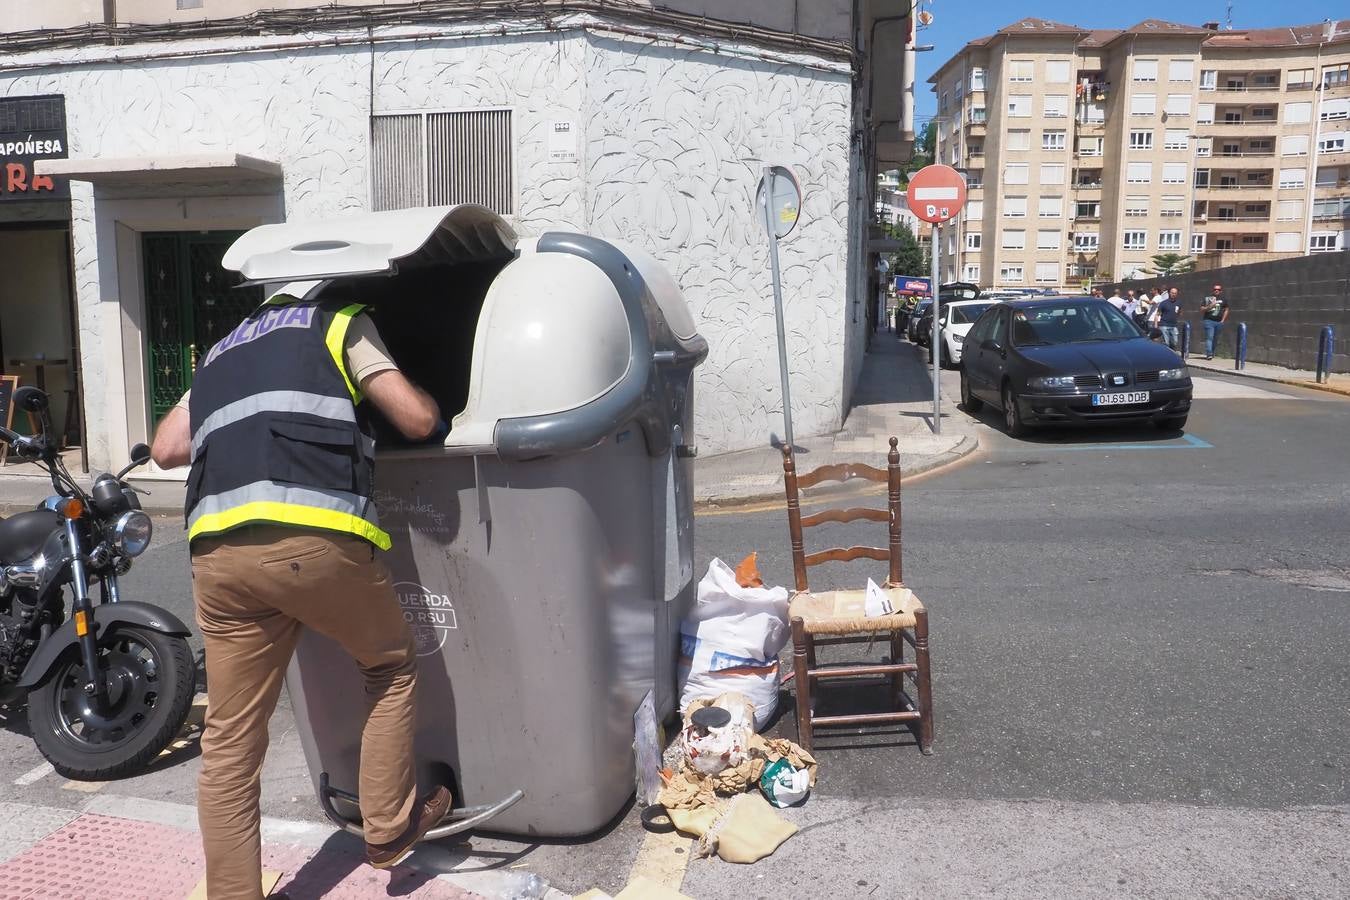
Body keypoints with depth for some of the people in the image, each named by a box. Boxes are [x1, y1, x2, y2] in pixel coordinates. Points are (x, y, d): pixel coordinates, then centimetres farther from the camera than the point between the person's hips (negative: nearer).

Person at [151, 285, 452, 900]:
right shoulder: (340, 321, 17)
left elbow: (165, 449, 28)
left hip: (218, 550, 5)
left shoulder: (224, 350, 33)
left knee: (229, 743, 11)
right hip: (313, 535, -5)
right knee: (392, 666, 20)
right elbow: (417, 420, 8)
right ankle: (389, 827, 27)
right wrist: (433, 406, 31)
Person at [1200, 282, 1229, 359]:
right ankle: (1209, 354, -20)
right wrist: (1210, 306, -14)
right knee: (1209, 338, -13)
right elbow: (1201, 310, 2)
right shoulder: (1207, 299, 5)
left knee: (1215, 339, 8)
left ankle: (1212, 353, 19)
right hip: (1209, 321, -3)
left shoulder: (1223, 300, 12)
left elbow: (1226, 310, 20)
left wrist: (1223, 320, 11)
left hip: (1219, 322, 3)